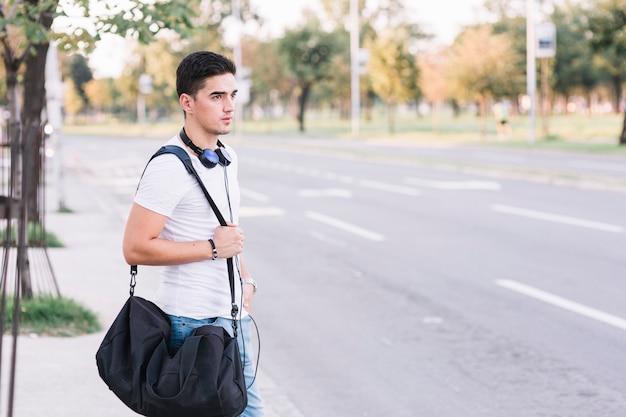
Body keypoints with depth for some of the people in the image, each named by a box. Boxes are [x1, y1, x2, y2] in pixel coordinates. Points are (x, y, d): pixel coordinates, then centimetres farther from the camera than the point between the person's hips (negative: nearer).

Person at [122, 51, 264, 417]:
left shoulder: (228, 159, 11)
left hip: (235, 316, 9)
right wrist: (212, 248, -18)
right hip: (194, 322, -8)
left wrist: (246, 279, 11)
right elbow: (136, 248, -22)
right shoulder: (170, 167, -17)